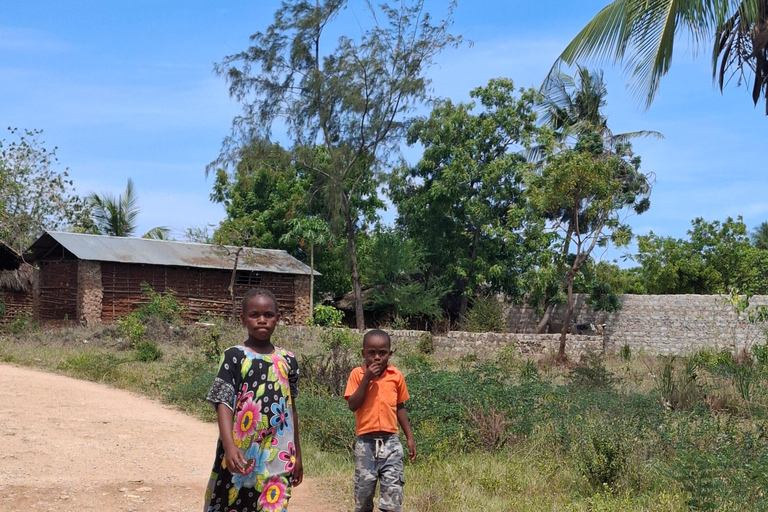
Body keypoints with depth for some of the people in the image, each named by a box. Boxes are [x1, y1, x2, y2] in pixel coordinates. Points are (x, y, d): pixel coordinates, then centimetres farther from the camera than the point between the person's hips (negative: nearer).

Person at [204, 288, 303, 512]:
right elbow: (223, 404, -13)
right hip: (240, 455, -2)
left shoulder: (287, 360, 7)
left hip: (277, 457, 3)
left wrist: (297, 454, 16)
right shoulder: (234, 357, -5)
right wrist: (229, 447, -28)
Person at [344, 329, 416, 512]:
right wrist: (367, 379, -15)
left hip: (391, 441, 1)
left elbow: (400, 407, 13)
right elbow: (352, 405, -10)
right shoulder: (357, 374, -1)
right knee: (363, 488, 8)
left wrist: (409, 437, 12)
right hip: (366, 441, -1)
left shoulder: (396, 376, 5)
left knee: (393, 491, -5)